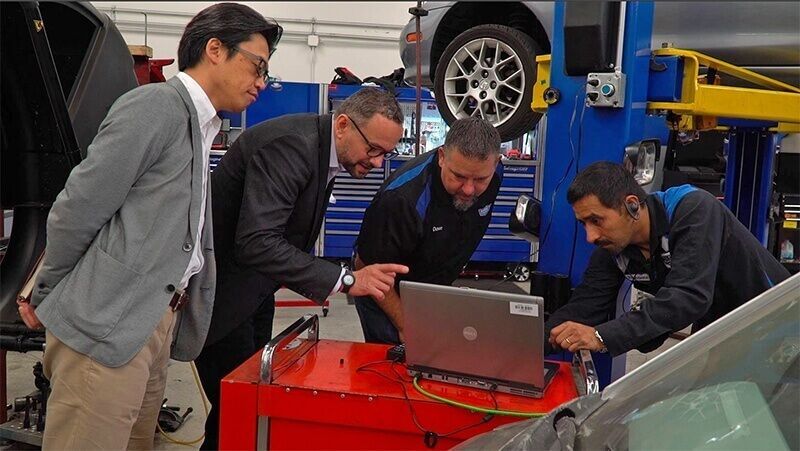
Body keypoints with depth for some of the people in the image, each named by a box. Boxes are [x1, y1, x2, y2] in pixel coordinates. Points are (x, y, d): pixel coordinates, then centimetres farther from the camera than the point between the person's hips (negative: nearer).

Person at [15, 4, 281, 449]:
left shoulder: (200, 128, 16)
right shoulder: (155, 107, -12)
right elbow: (76, 211, -11)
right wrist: (48, 299, 1)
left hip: (155, 324, 8)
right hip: (107, 326, -8)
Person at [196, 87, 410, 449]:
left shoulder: (323, 148, 2)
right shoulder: (291, 144, -27)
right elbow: (255, 242, -36)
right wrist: (345, 280, -38)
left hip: (254, 286, 9)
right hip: (221, 287, -9)